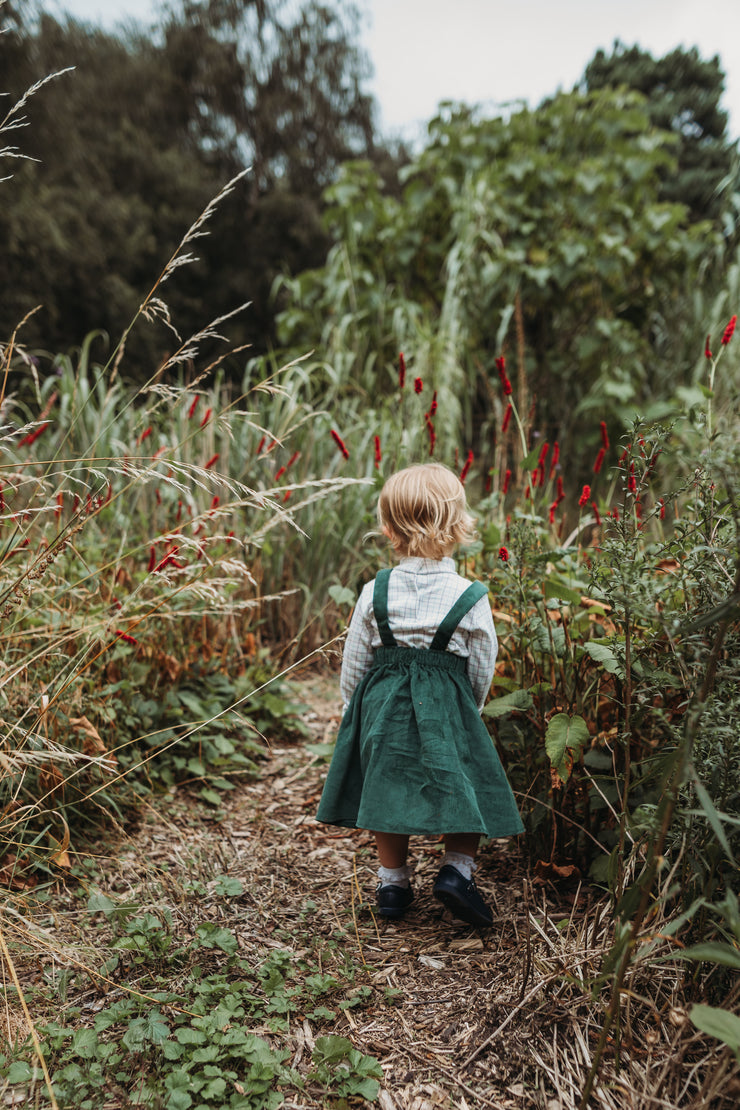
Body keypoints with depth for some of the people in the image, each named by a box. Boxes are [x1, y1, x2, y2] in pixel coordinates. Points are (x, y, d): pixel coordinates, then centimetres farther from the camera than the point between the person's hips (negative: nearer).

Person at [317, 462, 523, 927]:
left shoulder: (376, 593, -6)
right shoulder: (471, 599, -10)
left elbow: (353, 665, 1)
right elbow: (482, 674, 0)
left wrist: (354, 710, 17)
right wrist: (468, 713, 18)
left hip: (383, 706, 3)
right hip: (447, 711, -2)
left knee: (389, 791, 16)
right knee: (467, 787, 16)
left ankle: (393, 883, 27)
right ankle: (457, 870, 7)